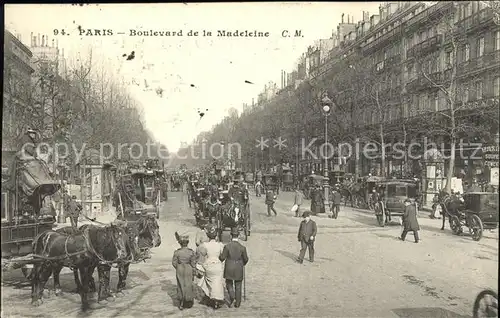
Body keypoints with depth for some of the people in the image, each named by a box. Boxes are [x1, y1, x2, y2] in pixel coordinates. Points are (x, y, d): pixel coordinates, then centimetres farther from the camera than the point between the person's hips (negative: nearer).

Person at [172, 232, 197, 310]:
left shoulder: (177, 252, -14)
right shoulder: (191, 252, -14)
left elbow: (174, 263, -7)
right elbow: (193, 264, -9)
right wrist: (193, 274, 3)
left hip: (180, 271, 0)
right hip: (189, 270, 0)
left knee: (181, 286, 14)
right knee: (188, 285, 15)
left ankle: (181, 304, 17)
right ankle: (189, 303, 27)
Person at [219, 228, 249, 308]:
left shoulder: (227, 246, -15)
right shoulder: (242, 247, -11)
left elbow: (222, 257, -11)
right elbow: (245, 259, -1)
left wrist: (218, 260, 13)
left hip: (229, 269, -1)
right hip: (239, 270, 1)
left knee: (229, 283, 20)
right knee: (238, 286, 15)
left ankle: (232, 295, -4)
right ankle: (237, 302, 19)